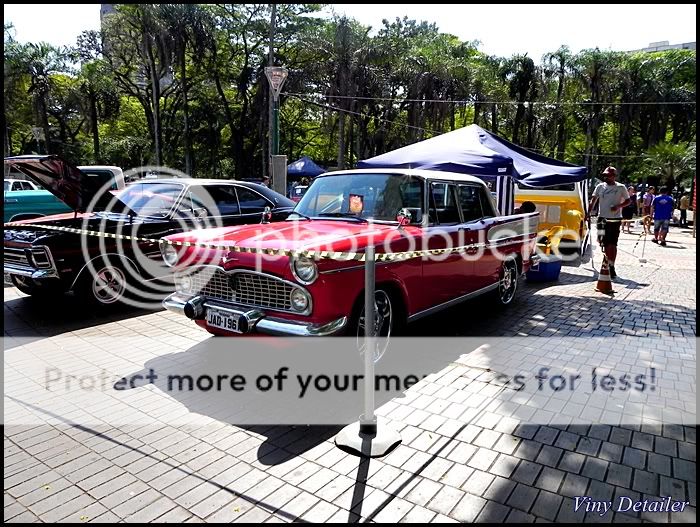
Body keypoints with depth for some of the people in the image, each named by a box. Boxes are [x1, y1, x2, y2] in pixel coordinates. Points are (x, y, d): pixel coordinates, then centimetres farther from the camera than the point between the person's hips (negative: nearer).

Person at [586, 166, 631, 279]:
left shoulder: (621, 187, 1)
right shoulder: (600, 187, 7)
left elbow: (628, 201, 5)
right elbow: (593, 201, 5)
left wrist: (618, 206, -14)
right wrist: (588, 213, -6)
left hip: (615, 219, -3)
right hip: (602, 218, 3)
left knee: (612, 244, -7)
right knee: (605, 243, 8)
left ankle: (611, 266, -2)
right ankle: (607, 264, 22)